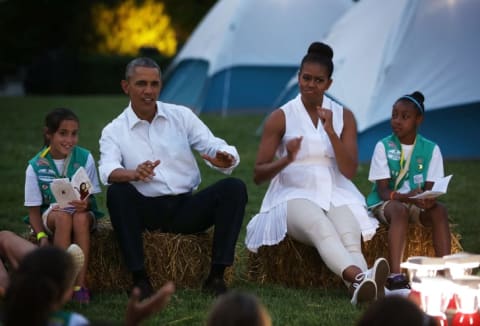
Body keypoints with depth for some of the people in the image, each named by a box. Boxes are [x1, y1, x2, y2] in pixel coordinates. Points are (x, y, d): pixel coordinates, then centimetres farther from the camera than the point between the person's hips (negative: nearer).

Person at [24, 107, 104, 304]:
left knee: (81, 218, -36)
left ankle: (80, 283, -35)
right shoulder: (36, 166, -6)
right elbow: (34, 209, -4)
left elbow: (91, 197, -3)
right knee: (63, 217, -36)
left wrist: (86, 203, -29)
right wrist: (42, 237, -21)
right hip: (50, 213, 0)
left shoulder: (85, 158, -5)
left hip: (82, 212, 0)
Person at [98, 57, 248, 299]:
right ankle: (139, 278, -29)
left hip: (186, 207, 2)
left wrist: (224, 159, -25)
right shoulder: (113, 131, 3)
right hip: (146, 211, -2)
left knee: (234, 188, -21)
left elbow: (215, 147, 2)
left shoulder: (182, 116, 9)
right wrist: (134, 174, -39)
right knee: (117, 192, -32)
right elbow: (108, 171, -15)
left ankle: (216, 276, -23)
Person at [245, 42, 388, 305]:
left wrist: (330, 131, -11)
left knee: (349, 235, -34)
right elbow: (258, 175, 2)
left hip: (335, 195, 3)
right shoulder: (280, 118, 5)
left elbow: (349, 171, 1)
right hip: (294, 195, -3)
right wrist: (286, 160, -19)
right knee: (321, 227, -38)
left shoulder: (344, 116, 11)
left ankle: (362, 286, -63)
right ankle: (359, 277, -65)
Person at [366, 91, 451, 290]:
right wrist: (407, 197, -32)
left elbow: (430, 188, -4)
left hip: (417, 203, 3)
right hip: (384, 204, -2)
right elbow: (383, 190, -11)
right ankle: (395, 276, -52)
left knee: (439, 211, -30)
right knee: (400, 210, -37)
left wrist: (428, 199, -30)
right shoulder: (383, 146, -4)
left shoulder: (430, 149, 2)